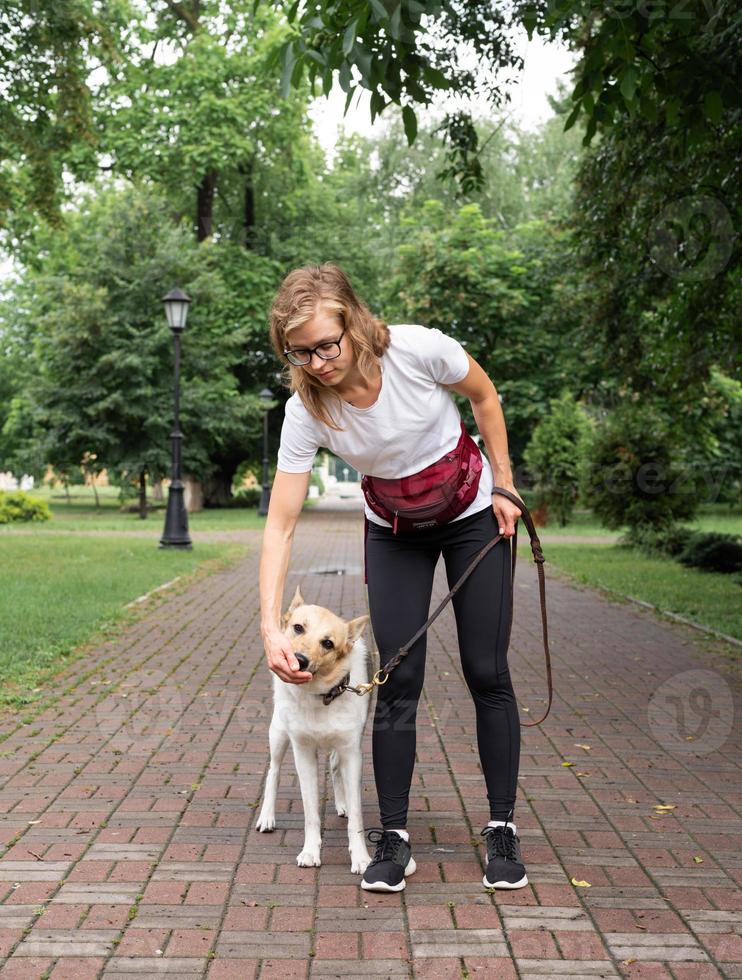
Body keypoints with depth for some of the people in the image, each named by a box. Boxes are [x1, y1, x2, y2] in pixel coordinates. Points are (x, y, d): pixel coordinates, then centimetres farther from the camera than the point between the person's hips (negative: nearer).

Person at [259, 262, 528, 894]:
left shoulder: (420, 349, -29)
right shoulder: (306, 410, -24)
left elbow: (484, 397, -7)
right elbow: (280, 523, -24)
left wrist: (503, 485, -5)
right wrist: (271, 625, -34)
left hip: (475, 518, -1)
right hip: (394, 535, 1)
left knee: (487, 674, -1)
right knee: (398, 682, -4)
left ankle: (503, 829, 13)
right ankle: (394, 838, 8)